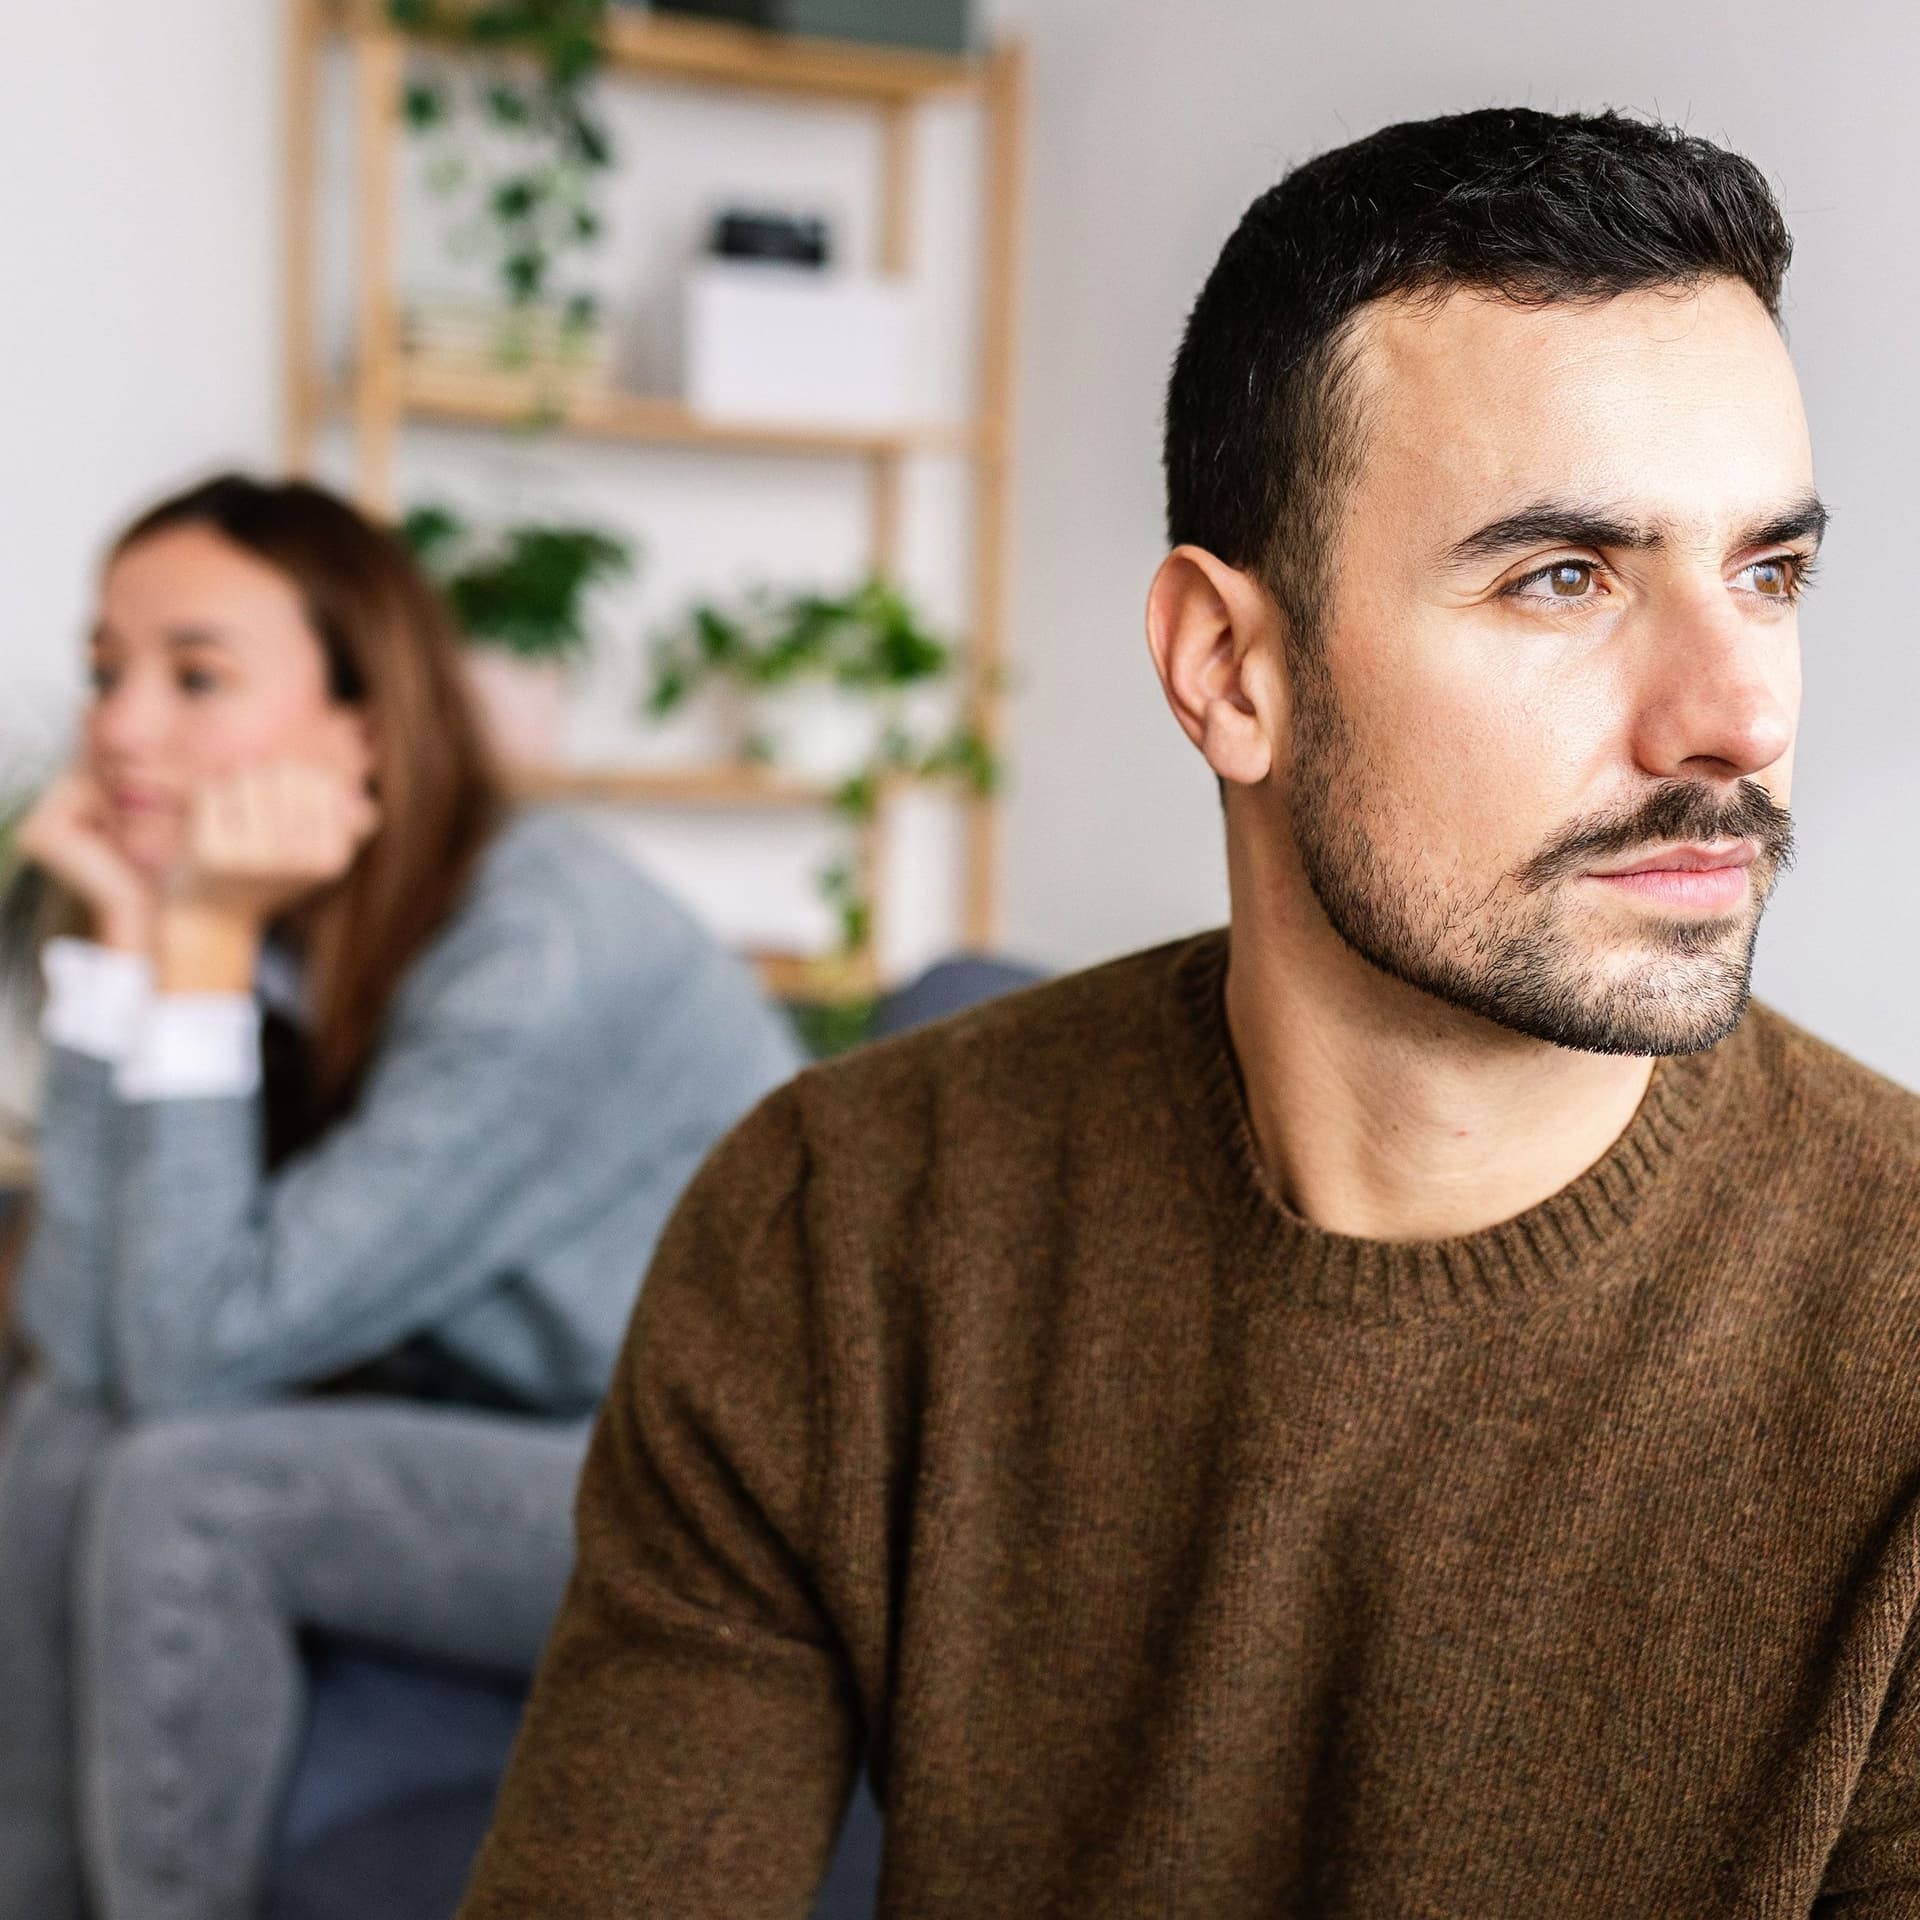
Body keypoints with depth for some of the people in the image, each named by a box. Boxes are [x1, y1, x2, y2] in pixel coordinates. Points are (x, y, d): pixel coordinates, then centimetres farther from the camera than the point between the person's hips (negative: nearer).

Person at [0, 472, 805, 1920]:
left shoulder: (538, 948, -24)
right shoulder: (290, 944, -1)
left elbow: (198, 1351, -23)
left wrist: (203, 946, -24)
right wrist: (119, 939, -14)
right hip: (527, 1445, 8)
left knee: (189, 1489, -21)